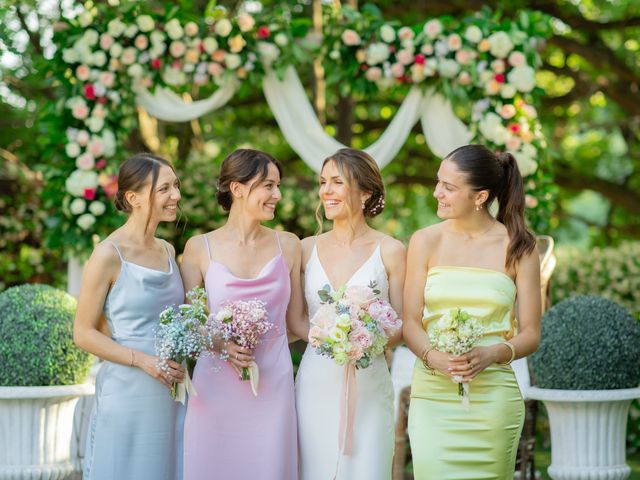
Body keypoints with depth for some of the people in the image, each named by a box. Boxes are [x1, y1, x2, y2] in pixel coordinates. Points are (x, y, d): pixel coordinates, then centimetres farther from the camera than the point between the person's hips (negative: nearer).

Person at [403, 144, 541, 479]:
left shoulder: (517, 247, 2)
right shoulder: (425, 242, 4)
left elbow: (531, 334, 2)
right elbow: (410, 323, 2)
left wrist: (490, 354, -17)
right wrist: (433, 357, -18)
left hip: (493, 397, 0)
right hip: (433, 393, 0)